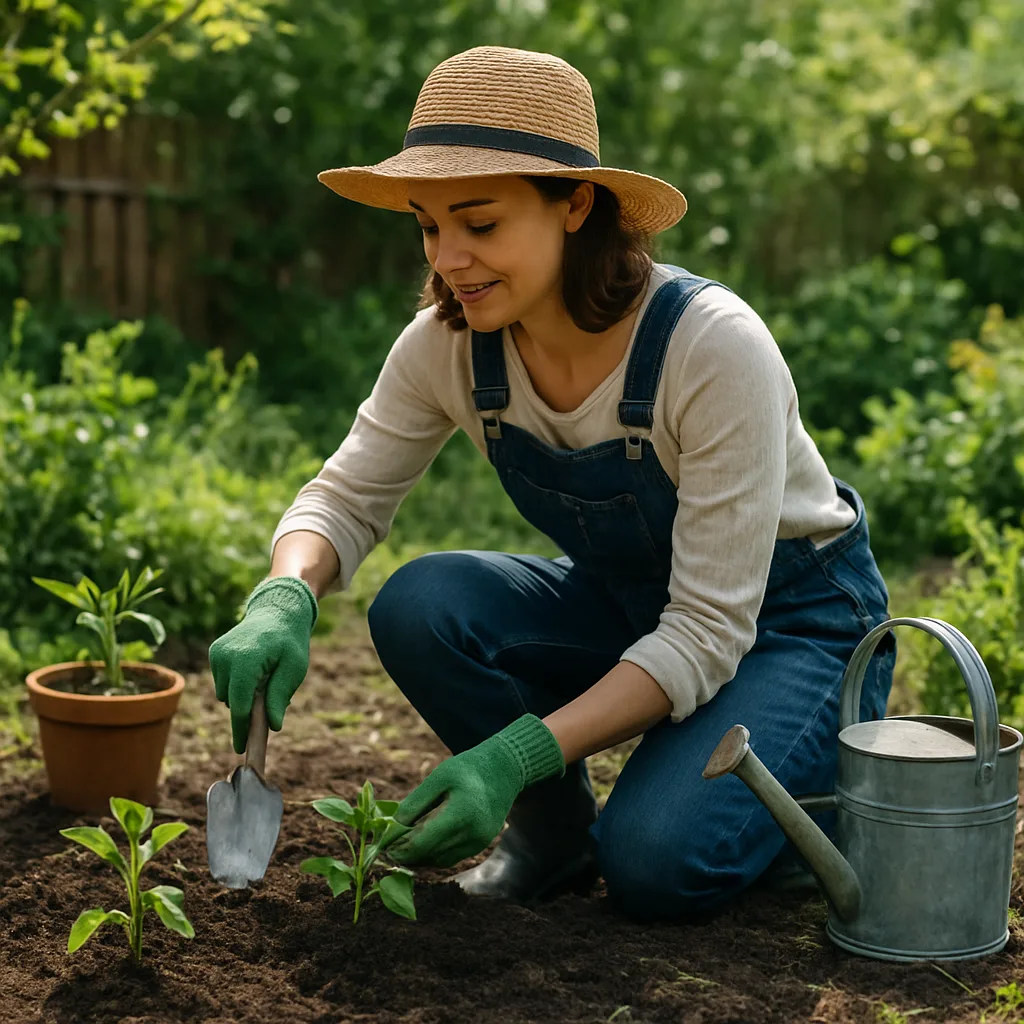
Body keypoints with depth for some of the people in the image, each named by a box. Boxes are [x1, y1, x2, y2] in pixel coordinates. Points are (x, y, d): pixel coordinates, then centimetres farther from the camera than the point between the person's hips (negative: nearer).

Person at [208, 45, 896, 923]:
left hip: (792, 622, -5)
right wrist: (284, 600, -27)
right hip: (629, 608, 5)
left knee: (654, 865, -28)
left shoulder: (714, 348, -31)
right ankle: (555, 835, 2)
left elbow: (709, 633, -30)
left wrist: (518, 754, -40)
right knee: (421, 606, -23)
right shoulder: (449, 344, -15)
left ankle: (820, 796, 6)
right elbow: (348, 496, -4)